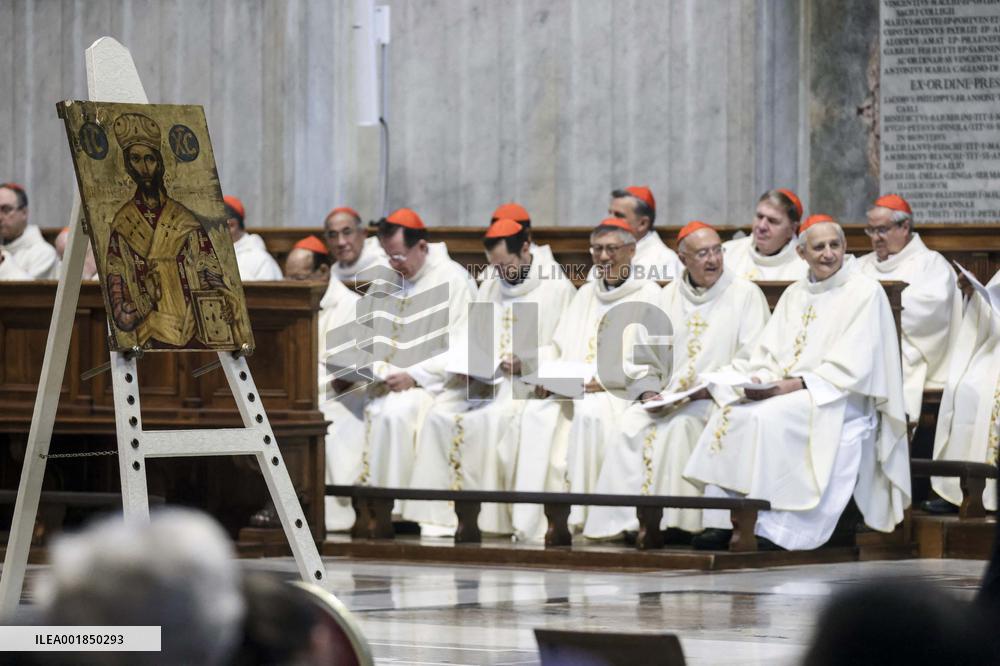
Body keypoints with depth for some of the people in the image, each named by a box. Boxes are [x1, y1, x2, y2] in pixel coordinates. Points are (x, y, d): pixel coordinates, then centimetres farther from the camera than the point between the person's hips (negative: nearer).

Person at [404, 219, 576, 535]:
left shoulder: (557, 289, 3)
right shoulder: (489, 288, 23)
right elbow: (470, 340, 21)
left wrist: (526, 365, -18)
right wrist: (464, 368, -1)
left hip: (530, 384, -6)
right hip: (481, 382, 6)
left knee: (493, 418, -34)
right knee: (439, 415, -21)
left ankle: (488, 516, -29)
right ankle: (440, 515, -24)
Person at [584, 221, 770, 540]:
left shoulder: (745, 294, 1)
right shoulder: (669, 297, 16)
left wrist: (711, 388, -18)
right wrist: (650, 392, -7)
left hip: (720, 401, -4)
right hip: (670, 396, 5)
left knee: (679, 424, -33)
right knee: (631, 424, -23)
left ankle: (675, 521, -27)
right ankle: (631, 519, -22)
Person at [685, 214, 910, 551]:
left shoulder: (865, 292, -2)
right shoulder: (795, 295, 19)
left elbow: (852, 367, -11)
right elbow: (767, 351, 12)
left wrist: (795, 385, -20)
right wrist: (759, 380, -11)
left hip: (839, 403, -6)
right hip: (781, 394, 6)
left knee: (767, 418, -33)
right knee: (728, 413, -22)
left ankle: (771, 528, -32)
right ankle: (720, 523, -26)